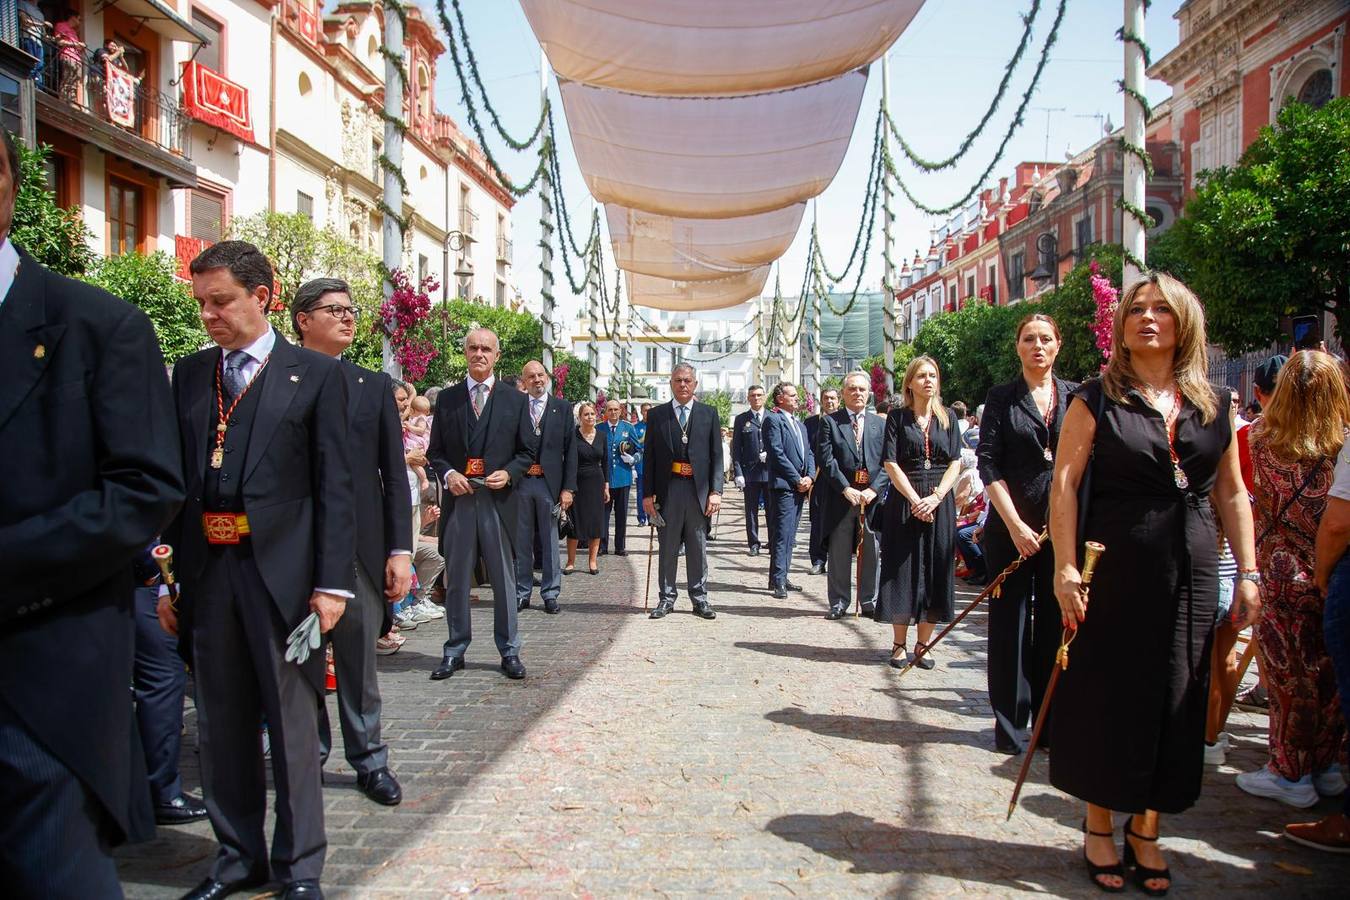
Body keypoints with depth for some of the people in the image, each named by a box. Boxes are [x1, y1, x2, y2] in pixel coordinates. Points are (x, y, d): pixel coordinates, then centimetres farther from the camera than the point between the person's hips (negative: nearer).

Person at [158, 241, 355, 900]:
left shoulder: (316, 374, -1)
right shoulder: (188, 374, 11)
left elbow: (334, 485, -5)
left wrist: (332, 581, -10)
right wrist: (167, 576, 6)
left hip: (282, 569, -4)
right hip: (206, 570, 4)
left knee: (293, 721, 6)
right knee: (221, 722, 14)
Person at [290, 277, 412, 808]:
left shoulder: (375, 387, 9)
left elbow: (394, 475, 6)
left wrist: (400, 550, -1)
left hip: (359, 546, 1)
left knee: (359, 660, 7)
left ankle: (369, 760, 19)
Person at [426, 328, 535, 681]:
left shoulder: (515, 400, 6)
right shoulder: (447, 398, 8)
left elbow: (527, 452, 7)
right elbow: (435, 451, 10)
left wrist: (509, 473, -11)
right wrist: (447, 474, -9)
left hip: (499, 500, -1)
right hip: (458, 499, 1)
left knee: (504, 579, 6)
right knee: (456, 580, 8)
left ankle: (509, 651, 16)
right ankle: (454, 651, 19)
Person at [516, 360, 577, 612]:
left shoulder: (562, 408, 4)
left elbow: (570, 449, 2)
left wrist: (568, 487, -4)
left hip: (549, 482, -1)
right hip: (520, 481, 1)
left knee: (550, 540, 5)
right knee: (521, 540, 9)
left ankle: (550, 594, 14)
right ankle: (522, 592, 19)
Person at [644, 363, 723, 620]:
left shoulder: (709, 413, 7)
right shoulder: (657, 415, 7)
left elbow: (716, 455, 3)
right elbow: (650, 457, 6)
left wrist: (716, 491, -5)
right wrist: (647, 493, -1)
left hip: (698, 489, 0)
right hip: (668, 490, 0)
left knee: (698, 547, 7)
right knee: (667, 548, 6)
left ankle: (699, 598, 15)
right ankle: (666, 598, 14)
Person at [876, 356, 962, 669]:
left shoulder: (947, 417, 9)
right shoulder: (897, 416, 2)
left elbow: (955, 463, 3)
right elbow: (890, 463, -5)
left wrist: (936, 497, -12)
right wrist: (915, 499, -15)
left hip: (940, 502, 2)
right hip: (904, 500, -2)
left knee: (935, 571, 2)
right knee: (903, 569, -1)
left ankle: (923, 644, 11)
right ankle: (899, 644, 7)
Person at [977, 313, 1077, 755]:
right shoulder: (1001, 398, 4)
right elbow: (988, 465, -3)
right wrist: (1015, 524, -11)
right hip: (1012, 524, -1)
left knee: (1055, 623, 7)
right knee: (1010, 622, 3)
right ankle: (1009, 723, 13)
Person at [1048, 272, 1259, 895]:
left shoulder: (1211, 406, 9)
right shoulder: (1097, 399, -2)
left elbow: (1232, 495, 13)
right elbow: (1064, 483, -8)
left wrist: (1248, 572, 7)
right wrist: (1065, 566, -16)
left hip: (1190, 575, 4)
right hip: (1112, 570, -4)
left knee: (1173, 701, 9)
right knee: (1106, 697, 4)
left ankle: (1146, 830, 24)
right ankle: (1098, 826, 21)